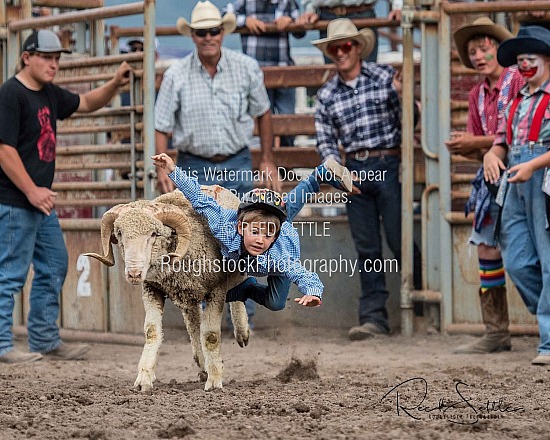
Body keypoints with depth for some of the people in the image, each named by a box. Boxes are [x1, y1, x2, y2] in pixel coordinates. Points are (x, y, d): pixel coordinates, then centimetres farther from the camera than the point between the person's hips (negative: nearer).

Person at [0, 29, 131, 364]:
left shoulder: (50, 94, 13)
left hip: (41, 201, 10)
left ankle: (46, 340, 22)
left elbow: (86, 103, 27)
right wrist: (31, 192, -20)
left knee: (54, 268, 14)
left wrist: (115, 85, 9)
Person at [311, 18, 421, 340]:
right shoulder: (327, 95, 10)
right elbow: (325, 141, 11)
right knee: (367, 249, 3)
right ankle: (374, 318, 3)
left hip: (387, 166, -3)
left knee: (400, 241, -4)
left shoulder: (385, 77, 1)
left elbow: (406, 120, 3)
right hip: (354, 171, 3)